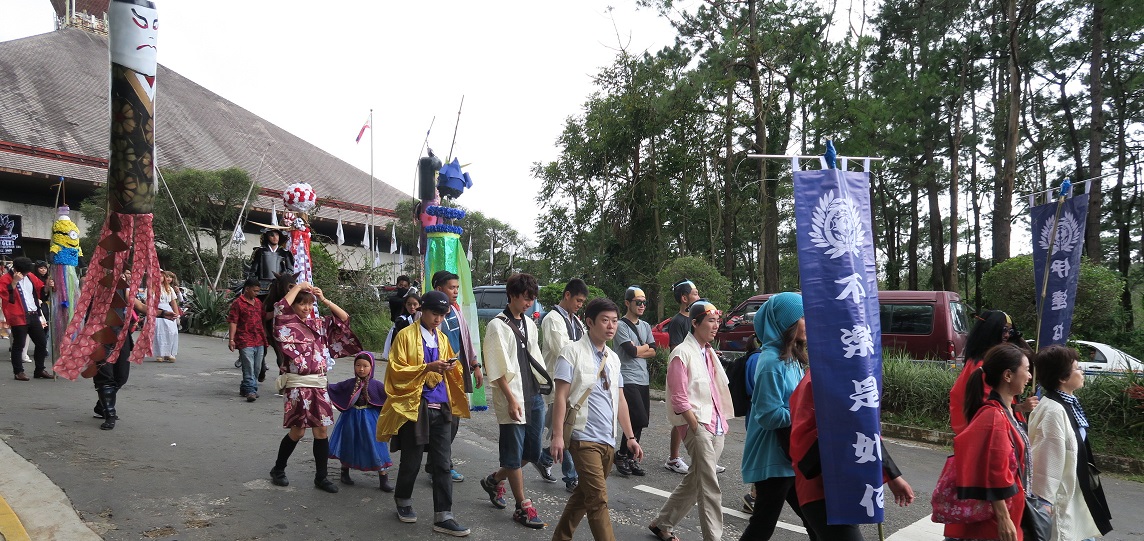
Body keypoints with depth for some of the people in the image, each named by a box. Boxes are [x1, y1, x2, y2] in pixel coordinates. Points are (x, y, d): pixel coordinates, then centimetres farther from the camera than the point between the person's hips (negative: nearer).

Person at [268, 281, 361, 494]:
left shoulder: (318, 324, 11)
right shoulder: (286, 324, -4)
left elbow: (344, 319, 10)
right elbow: (280, 308, -25)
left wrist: (324, 300, 1)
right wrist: (298, 286, -15)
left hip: (318, 383, 5)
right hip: (297, 383, -5)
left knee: (321, 430, 4)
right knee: (298, 431, 1)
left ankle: (321, 476, 13)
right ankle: (278, 470, 24)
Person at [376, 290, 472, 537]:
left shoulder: (442, 338, 14)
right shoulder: (405, 335, -4)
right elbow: (396, 371, -10)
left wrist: (450, 367, -5)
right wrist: (427, 367, -21)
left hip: (441, 407, 5)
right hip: (414, 406, -5)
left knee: (442, 463, 2)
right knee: (411, 461, 7)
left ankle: (443, 516, 6)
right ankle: (403, 501, 32)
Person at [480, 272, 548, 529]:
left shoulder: (529, 324, 14)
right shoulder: (497, 325, -8)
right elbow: (498, 369, -12)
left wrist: (547, 381, 11)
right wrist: (511, 399, -16)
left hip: (534, 395, 8)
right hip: (512, 398, -8)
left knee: (533, 451, 12)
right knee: (515, 452, 1)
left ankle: (494, 480, 34)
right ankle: (523, 507, 12)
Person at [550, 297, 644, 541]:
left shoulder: (613, 358, 13)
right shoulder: (573, 352, -7)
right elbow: (561, 396, -11)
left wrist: (630, 436, 16)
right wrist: (557, 435, -16)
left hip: (608, 440, 7)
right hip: (584, 437, -7)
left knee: (584, 494, 15)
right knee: (598, 499, -9)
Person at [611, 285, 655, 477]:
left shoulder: (645, 326, 17)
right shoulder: (621, 326, -7)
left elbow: (653, 352, 8)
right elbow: (631, 351, -16)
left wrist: (637, 350, -8)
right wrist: (646, 346, 2)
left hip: (643, 380, 8)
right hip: (627, 380, -7)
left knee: (640, 422, 7)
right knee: (640, 420, -14)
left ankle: (630, 459, 17)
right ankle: (622, 455, 4)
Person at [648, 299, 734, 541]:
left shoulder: (709, 353, 15)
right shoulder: (682, 354, -10)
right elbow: (679, 399, -13)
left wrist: (722, 422, 11)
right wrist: (698, 428, -15)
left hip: (715, 428, 8)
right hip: (697, 425, -8)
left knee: (693, 481, 14)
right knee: (709, 487, -7)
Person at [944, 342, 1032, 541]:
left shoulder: (1004, 411, 9)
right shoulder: (995, 417, -22)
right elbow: (995, 476, -22)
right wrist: (1004, 519, -20)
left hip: (1006, 509, 9)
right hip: (994, 516, -9)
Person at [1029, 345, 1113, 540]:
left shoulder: (1068, 405, 5)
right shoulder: (1054, 412, -23)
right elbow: (1047, 462, -22)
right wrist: (1044, 503, -19)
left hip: (1072, 496, 9)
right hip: (1059, 501, -9)